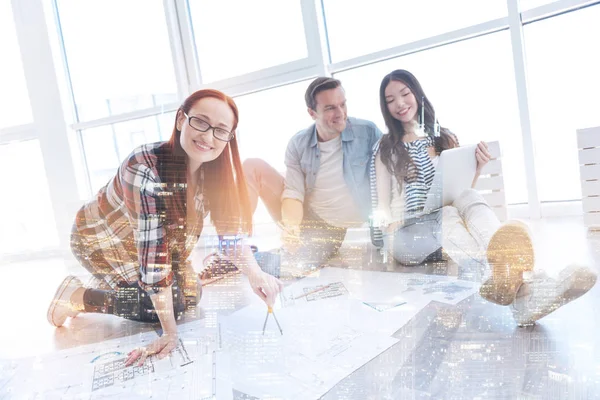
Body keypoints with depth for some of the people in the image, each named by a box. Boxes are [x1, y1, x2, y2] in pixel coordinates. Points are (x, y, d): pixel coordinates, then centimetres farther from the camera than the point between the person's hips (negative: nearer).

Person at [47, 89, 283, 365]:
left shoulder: (213, 169, -17)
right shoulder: (145, 168, -38)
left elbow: (231, 228, -12)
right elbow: (153, 250, -38)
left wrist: (255, 274, -27)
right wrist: (170, 332, -33)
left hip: (141, 242, 7)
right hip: (101, 239, -6)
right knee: (172, 303, -14)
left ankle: (120, 284, 24)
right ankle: (76, 296, 4)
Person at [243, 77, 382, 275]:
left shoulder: (368, 132, -10)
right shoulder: (298, 144, -4)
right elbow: (294, 191, -10)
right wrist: (291, 227, -28)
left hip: (336, 229, -3)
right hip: (303, 219, 4)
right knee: (253, 167, -10)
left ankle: (274, 259, 1)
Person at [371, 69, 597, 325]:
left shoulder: (444, 138, 16)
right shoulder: (385, 149, 8)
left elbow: (462, 189, 15)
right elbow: (382, 205, 2)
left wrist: (477, 168, -4)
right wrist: (394, 232, -16)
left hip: (450, 226, 2)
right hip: (407, 235, -2)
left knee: (467, 199, -31)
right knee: (449, 214, -34)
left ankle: (519, 283, -54)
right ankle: (521, 283, -62)